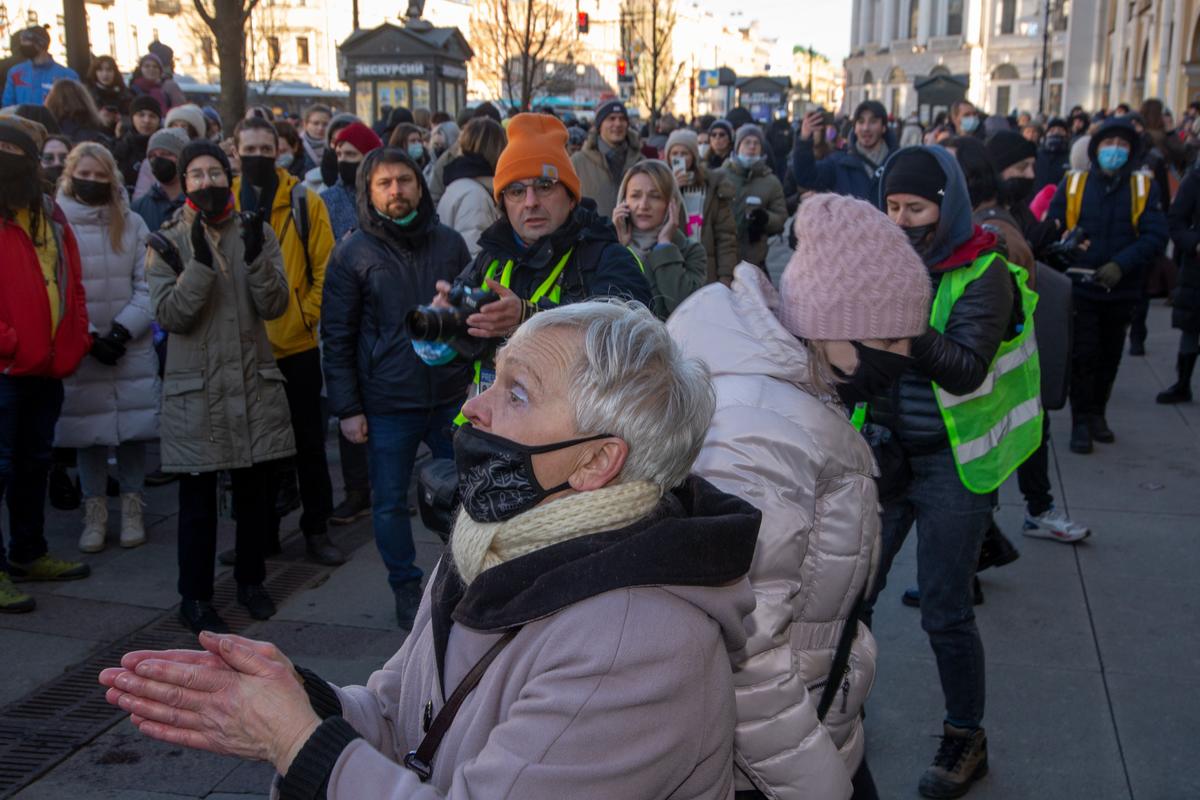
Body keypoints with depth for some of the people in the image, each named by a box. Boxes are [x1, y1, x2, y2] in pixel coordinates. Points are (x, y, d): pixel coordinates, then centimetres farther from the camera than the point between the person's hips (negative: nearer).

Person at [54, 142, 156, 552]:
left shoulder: (132, 223, 4)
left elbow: (146, 286, 0)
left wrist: (121, 331, -11)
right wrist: (88, 338, -11)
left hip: (132, 348, 1)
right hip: (78, 351, -1)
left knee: (133, 427, 3)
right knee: (88, 430, 4)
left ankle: (132, 508, 17)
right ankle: (94, 511, 17)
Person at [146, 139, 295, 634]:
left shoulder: (256, 233, 5)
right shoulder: (168, 241, 1)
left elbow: (274, 306, -5)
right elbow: (169, 315, -10)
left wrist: (256, 257, -19)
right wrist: (200, 264, -21)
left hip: (255, 381, 2)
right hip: (195, 387, -2)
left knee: (255, 490, 11)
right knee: (198, 497, 3)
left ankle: (251, 580, 29)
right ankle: (195, 597, 16)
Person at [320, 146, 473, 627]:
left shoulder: (449, 243, 4)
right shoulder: (352, 255, -3)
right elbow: (337, 339, -2)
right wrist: (347, 408, -6)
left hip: (451, 397, 2)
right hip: (387, 406, -2)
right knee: (390, 502, 7)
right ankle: (406, 587, 25)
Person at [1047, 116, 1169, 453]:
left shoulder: (1144, 188, 1)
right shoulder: (1072, 184, -1)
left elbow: (1156, 236, -8)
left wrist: (1121, 264, -21)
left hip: (1121, 291, 2)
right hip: (1080, 287, -2)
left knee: (1109, 357, 13)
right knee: (1083, 356, -2)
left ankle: (1097, 415, 29)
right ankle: (1081, 422, 8)